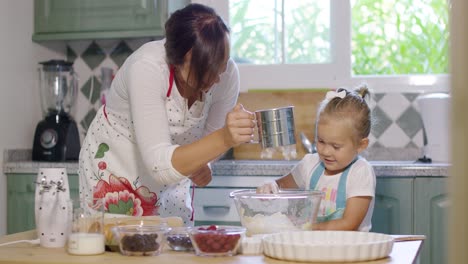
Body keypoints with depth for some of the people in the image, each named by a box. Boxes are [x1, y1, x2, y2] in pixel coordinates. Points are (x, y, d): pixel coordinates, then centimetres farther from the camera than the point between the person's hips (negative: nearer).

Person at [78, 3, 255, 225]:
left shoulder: (227, 73, -20)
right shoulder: (146, 68, -33)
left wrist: (200, 163, -24)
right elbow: (160, 164, -39)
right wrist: (225, 139, -51)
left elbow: (213, 139, -2)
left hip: (171, 174, 4)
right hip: (113, 167, -3)